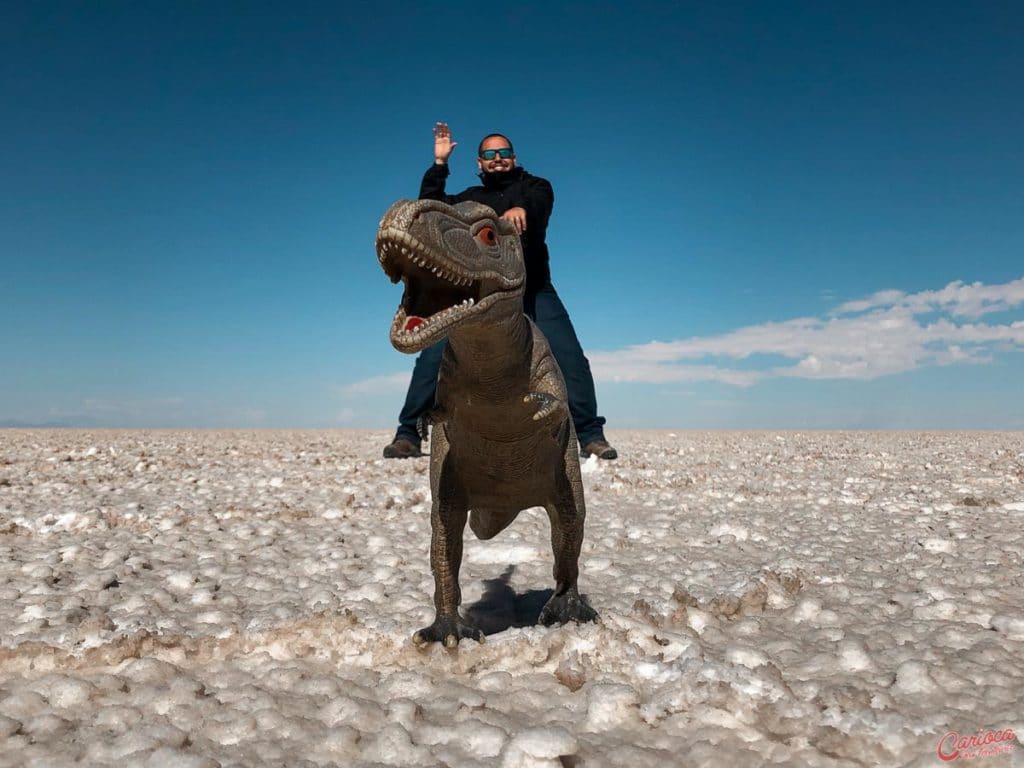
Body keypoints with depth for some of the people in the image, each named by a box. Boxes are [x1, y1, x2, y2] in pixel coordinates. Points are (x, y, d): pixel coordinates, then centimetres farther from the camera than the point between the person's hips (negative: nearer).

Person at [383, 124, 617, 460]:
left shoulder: (533, 186, 14)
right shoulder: (470, 199, 23)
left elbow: (540, 200, -11)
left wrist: (521, 208, -35)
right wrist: (439, 163, 6)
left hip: (533, 290, -1)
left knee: (571, 359, -13)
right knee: (433, 356, -10)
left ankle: (590, 436, -3)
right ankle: (408, 435, -3)